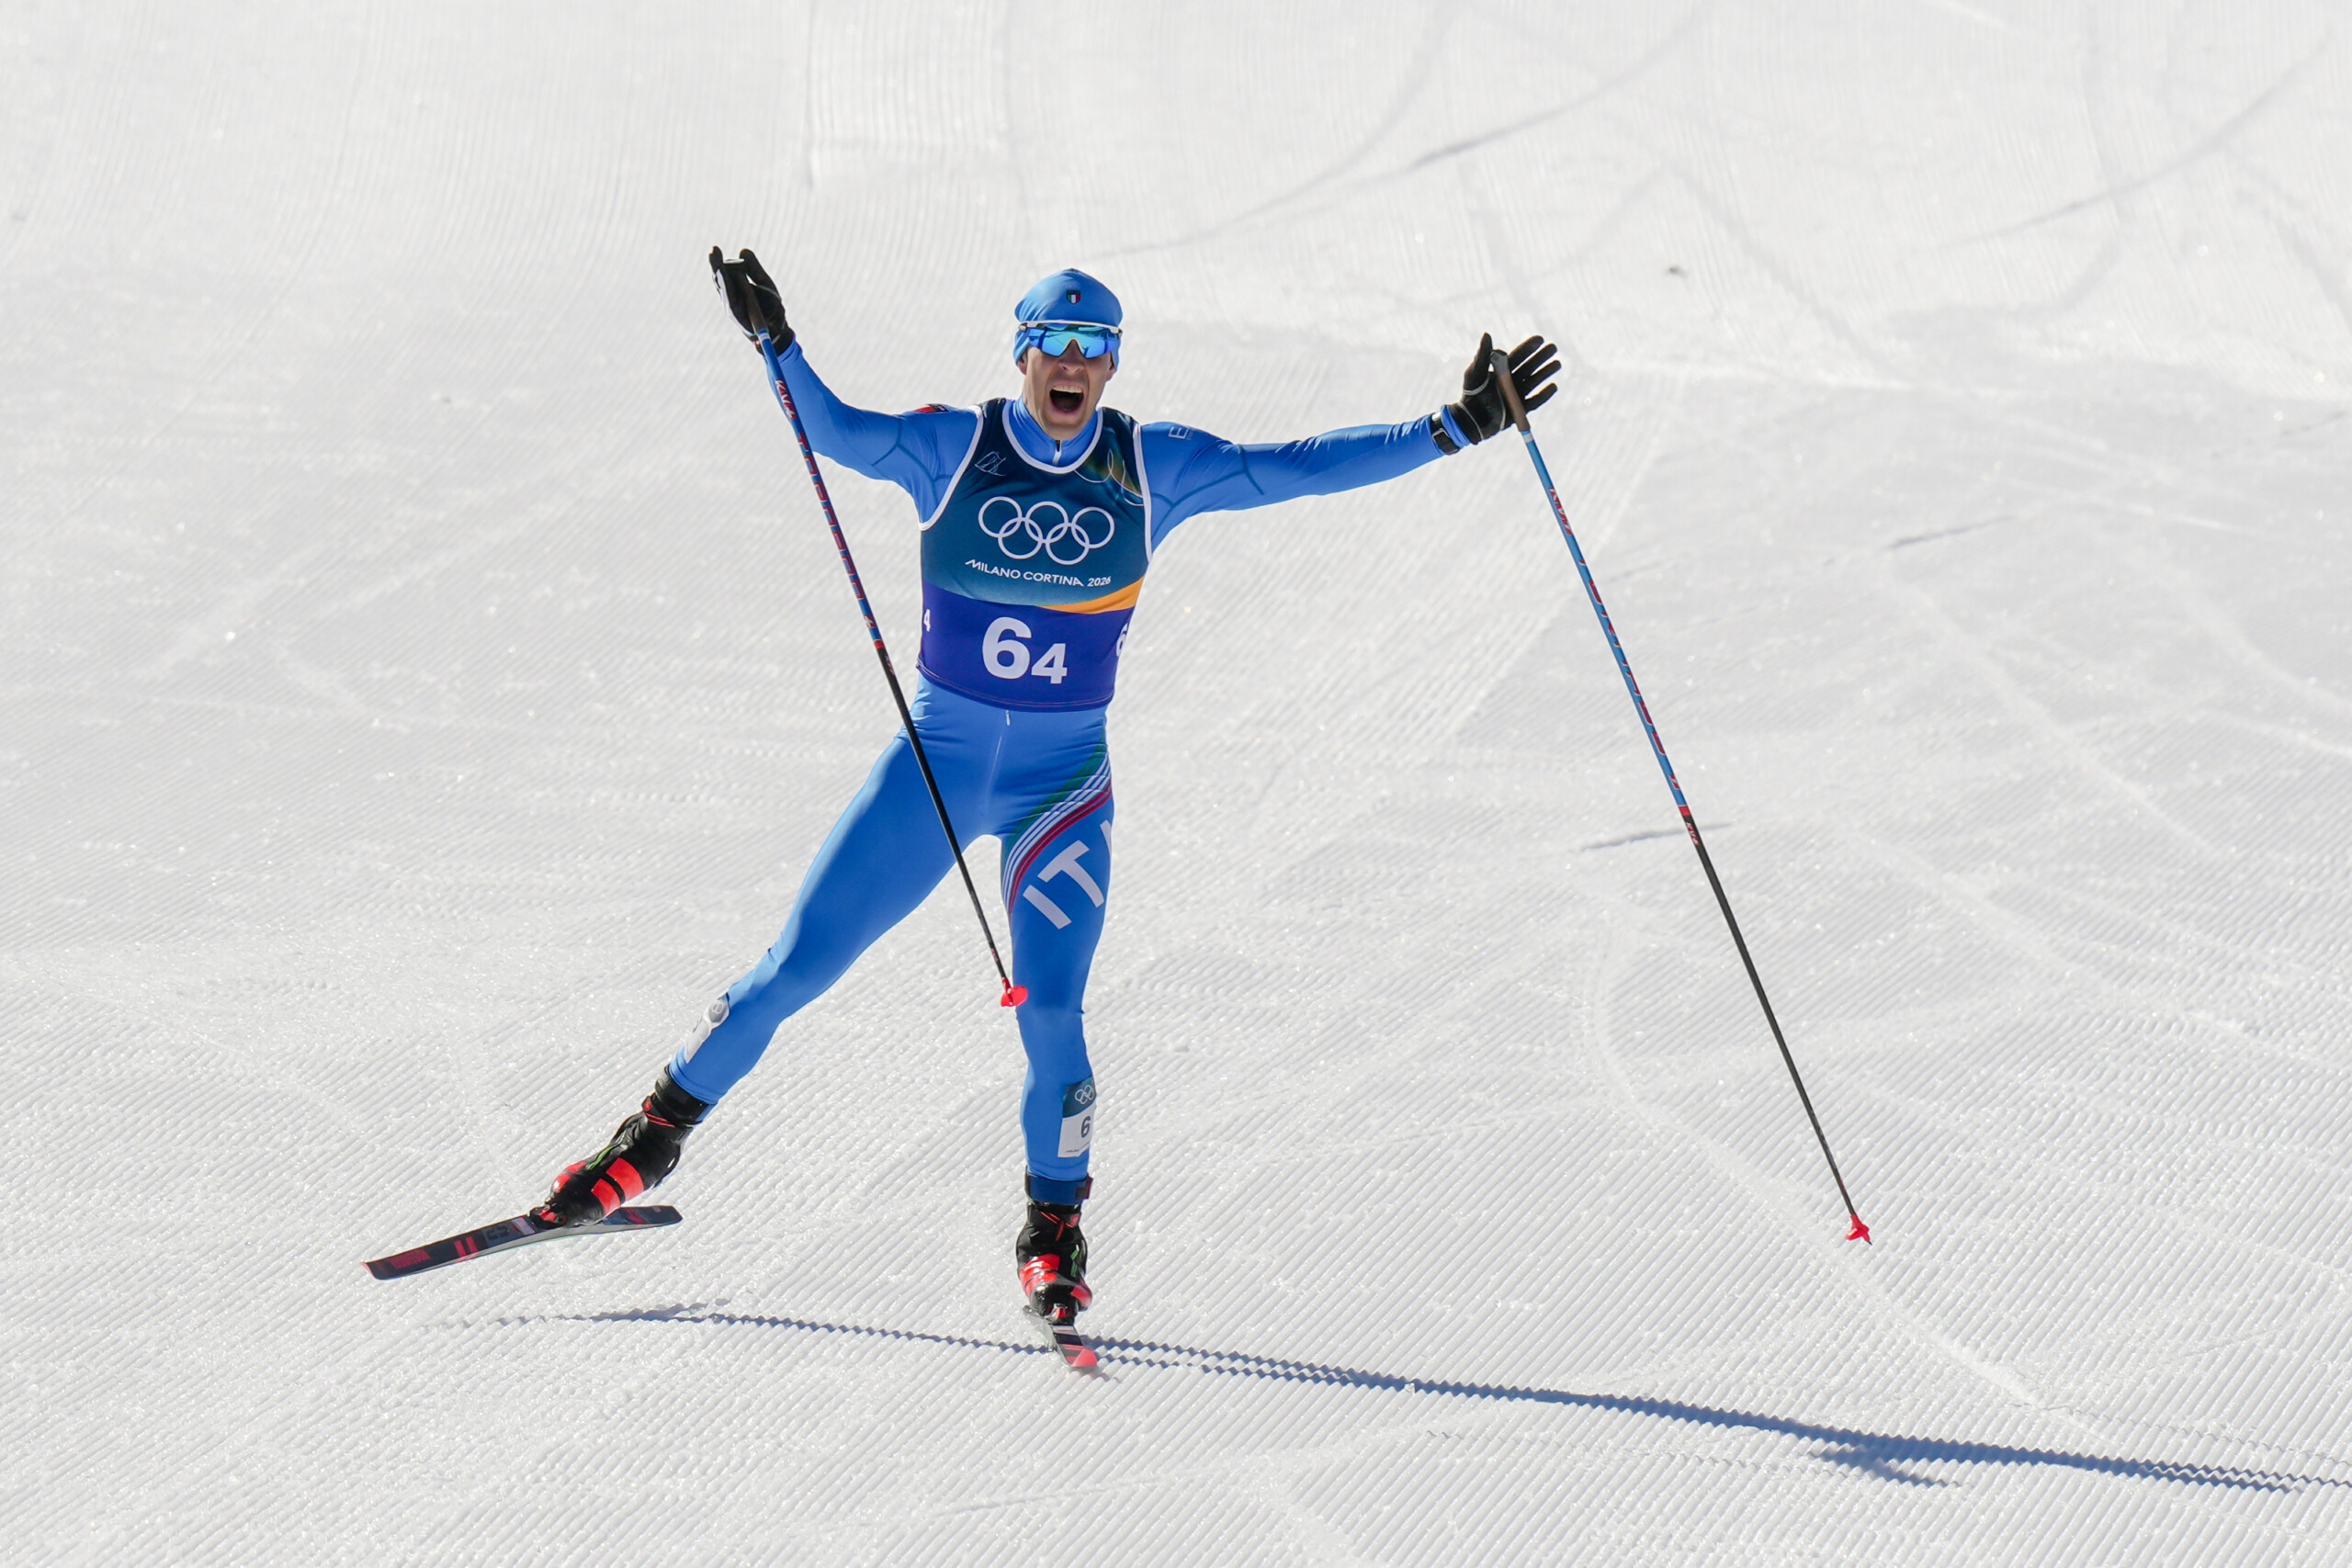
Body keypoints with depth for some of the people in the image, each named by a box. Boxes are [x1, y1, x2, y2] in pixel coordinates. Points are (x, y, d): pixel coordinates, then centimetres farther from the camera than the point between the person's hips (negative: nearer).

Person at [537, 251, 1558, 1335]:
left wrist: (1451, 429, -7)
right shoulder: (953, 450, -6)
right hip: (935, 763, 0)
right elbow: (835, 430, -19)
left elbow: (1297, 468, -2)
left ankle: (1054, 1229, 8)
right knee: (796, 969, -1)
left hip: (1062, 783, 0)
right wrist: (776, 346, -37)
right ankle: (657, 1136, 18)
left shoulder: (1154, 469, -3)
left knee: (1051, 1014, -12)